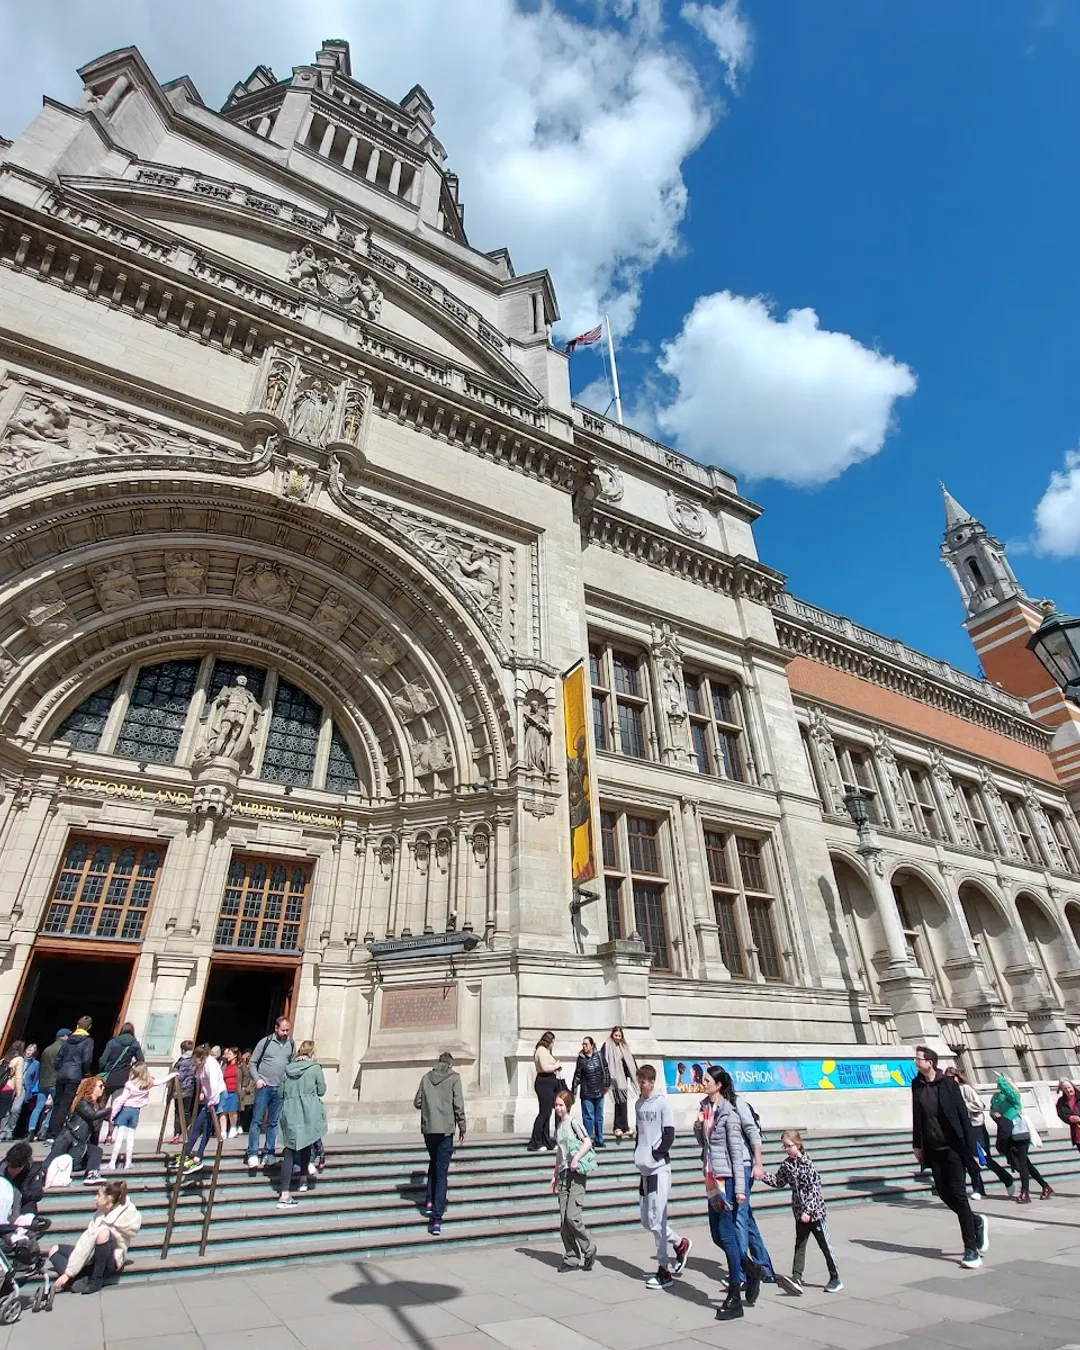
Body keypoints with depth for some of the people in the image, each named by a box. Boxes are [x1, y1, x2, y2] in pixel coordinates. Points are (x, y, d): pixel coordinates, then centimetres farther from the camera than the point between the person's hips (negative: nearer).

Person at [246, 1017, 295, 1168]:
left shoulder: (291, 1045, 4)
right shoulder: (265, 1041, -4)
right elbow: (253, 1062, 0)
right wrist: (257, 1079, -10)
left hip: (281, 1089, 2)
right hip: (264, 1087, -2)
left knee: (273, 1123, 9)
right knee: (257, 1121, -1)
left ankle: (269, 1153, 17)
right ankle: (252, 1154, 8)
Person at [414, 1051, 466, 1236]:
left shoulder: (426, 1077, 5)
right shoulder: (454, 1077, -3)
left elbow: (417, 1103, 7)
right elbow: (458, 1105, -7)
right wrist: (462, 1127, 3)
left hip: (428, 1129, 3)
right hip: (445, 1130, -3)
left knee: (433, 1164, 27)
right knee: (442, 1173, 2)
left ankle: (430, 1202, 23)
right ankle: (436, 1219, -1)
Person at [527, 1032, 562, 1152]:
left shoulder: (545, 1050, 21)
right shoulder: (542, 1050, -12)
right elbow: (545, 1067, -23)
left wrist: (555, 1067, 5)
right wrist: (556, 1066, -10)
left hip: (548, 1084, 11)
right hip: (545, 1083, -11)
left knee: (546, 1113, 13)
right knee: (544, 1113, -8)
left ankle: (547, 1142, 19)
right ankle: (534, 1143, -4)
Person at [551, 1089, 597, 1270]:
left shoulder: (574, 1123, -8)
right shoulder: (558, 1126, 14)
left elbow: (588, 1142, -15)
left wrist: (576, 1158, -25)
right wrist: (555, 1175, 20)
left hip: (577, 1173, -7)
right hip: (564, 1174, 7)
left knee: (573, 1217, -11)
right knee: (563, 1221, 5)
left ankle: (589, 1250, 10)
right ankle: (571, 1259, 16)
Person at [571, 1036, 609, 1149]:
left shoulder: (599, 1056, -4)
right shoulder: (581, 1059, -6)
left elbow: (605, 1070, 6)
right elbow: (577, 1076, -2)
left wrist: (607, 1084, 8)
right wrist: (574, 1091, -2)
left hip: (599, 1092, 2)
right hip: (586, 1094, -2)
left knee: (599, 1117, 11)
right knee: (588, 1117, -1)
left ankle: (599, 1140, 23)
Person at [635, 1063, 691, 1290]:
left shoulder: (662, 1102, -11)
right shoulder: (638, 1104, 9)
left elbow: (669, 1134, -12)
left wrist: (657, 1154, -17)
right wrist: (639, 1155, 8)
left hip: (660, 1168, -7)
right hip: (645, 1169, 7)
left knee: (656, 1220, -5)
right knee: (647, 1220, 12)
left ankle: (664, 1270, 8)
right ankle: (680, 1243, 31)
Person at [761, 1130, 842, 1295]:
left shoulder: (808, 1164, -20)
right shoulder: (786, 1165, 1)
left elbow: (814, 1190, -20)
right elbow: (778, 1182, 9)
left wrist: (808, 1210, -23)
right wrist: (763, 1176, -7)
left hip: (815, 1211, -6)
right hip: (800, 1213, 6)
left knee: (825, 1246, 8)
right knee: (799, 1246, 5)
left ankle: (836, 1279, 24)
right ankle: (796, 1278, 4)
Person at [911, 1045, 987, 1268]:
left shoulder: (948, 1084, -10)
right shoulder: (916, 1084, 1)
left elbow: (963, 1115, -8)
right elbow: (916, 1116, 8)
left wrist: (970, 1146, -12)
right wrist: (917, 1145, 9)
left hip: (953, 1147, -4)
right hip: (933, 1149, 4)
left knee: (957, 1194, -5)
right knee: (944, 1194, 5)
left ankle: (971, 1250, 6)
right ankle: (977, 1222, 31)